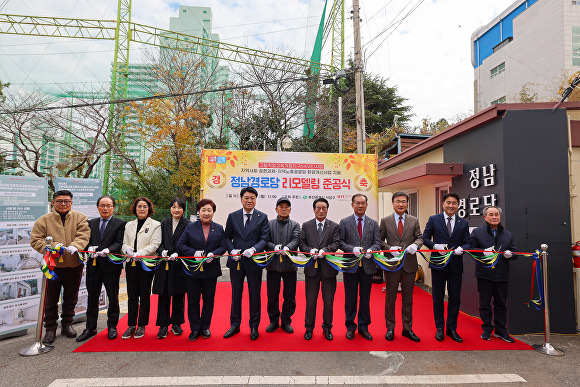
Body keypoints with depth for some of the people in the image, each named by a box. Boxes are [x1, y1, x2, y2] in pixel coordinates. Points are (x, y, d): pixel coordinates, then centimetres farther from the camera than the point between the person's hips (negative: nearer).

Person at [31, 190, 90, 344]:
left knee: (71, 298, 14)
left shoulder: (80, 218, 2)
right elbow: (35, 240, -2)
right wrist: (51, 247, -20)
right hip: (53, 266, 0)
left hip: (74, 266, 1)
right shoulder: (44, 220, 2)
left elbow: (83, 235, -10)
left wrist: (75, 246, -29)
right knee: (51, 300, 8)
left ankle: (67, 324, 31)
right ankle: (50, 328, 25)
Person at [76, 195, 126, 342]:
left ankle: (112, 327, 21)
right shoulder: (91, 223, 14)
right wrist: (90, 248, -14)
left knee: (113, 297, 6)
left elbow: (119, 243, -9)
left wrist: (108, 250, -26)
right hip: (93, 265, 4)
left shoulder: (120, 224, 0)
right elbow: (87, 240, 8)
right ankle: (90, 328, 25)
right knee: (92, 297, 11)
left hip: (111, 265, -3)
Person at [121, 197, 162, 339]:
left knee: (144, 295, 2)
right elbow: (124, 243, 13)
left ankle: (142, 326, 14)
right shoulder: (129, 225, 16)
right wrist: (128, 250, -9)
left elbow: (155, 245, -8)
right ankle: (131, 325, 18)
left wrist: (140, 253, -19)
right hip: (131, 264, 4)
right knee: (131, 295, 6)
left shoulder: (155, 225, 1)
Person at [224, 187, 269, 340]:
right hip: (236, 261, 2)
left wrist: (253, 249, -22)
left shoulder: (262, 217, 0)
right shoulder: (232, 216, 5)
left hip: (254, 261, -1)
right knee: (236, 294, 13)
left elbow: (264, 239, -5)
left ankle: (254, 326, 25)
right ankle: (235, 325, 31)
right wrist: (232, 250, -11)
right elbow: (227, 238, 7)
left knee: (255, 295, 9)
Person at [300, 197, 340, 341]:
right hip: (311, 267, 0)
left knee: (328, 300, 9)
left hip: (328, 267, 0)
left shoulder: (334, 226, 4)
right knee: (310, 300, 9)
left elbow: (336, 243, -5)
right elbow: (302, 243, 3)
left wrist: (324, 250, -22)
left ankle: (327, 328, 27)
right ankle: (309, 327, 25)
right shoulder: (306, 225, 7)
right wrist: (310, 250, -16)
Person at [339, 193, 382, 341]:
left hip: (367, 265, 2)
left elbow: (378, 242, 3)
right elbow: (340, 242, -2)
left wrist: (371, 250, -18)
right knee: (350, 298, 8)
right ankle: (350, 327, 23)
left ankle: (363, 327, 25)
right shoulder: (344, 222, 2)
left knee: (365, 298, 11)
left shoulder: (373, 223, 8)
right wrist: (352, 249, -17)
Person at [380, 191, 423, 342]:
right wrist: (390, 248, -14)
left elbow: (419, 238, 7)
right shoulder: (385, 221, 3)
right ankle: (390, 329, 21)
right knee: (390, 297, 7)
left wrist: (415, 245, -15)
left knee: (408, 298, 11)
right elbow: (380, 240, 3)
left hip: (409, 263, 2)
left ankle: (407, 329, 25)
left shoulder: (414, 221, 8)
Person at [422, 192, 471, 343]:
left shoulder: (463, 223, 8)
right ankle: (439, 328, 21)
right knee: (438, 297, 8)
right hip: (438, 264, -2)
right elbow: (425, 238, 1)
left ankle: (451, 329, 24)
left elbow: (467, 242, 6)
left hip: (456, 265, 2)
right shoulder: (433, 220, 2)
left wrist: (460, 249, -16)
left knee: (455, 298, 9)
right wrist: (436, 246, -16)